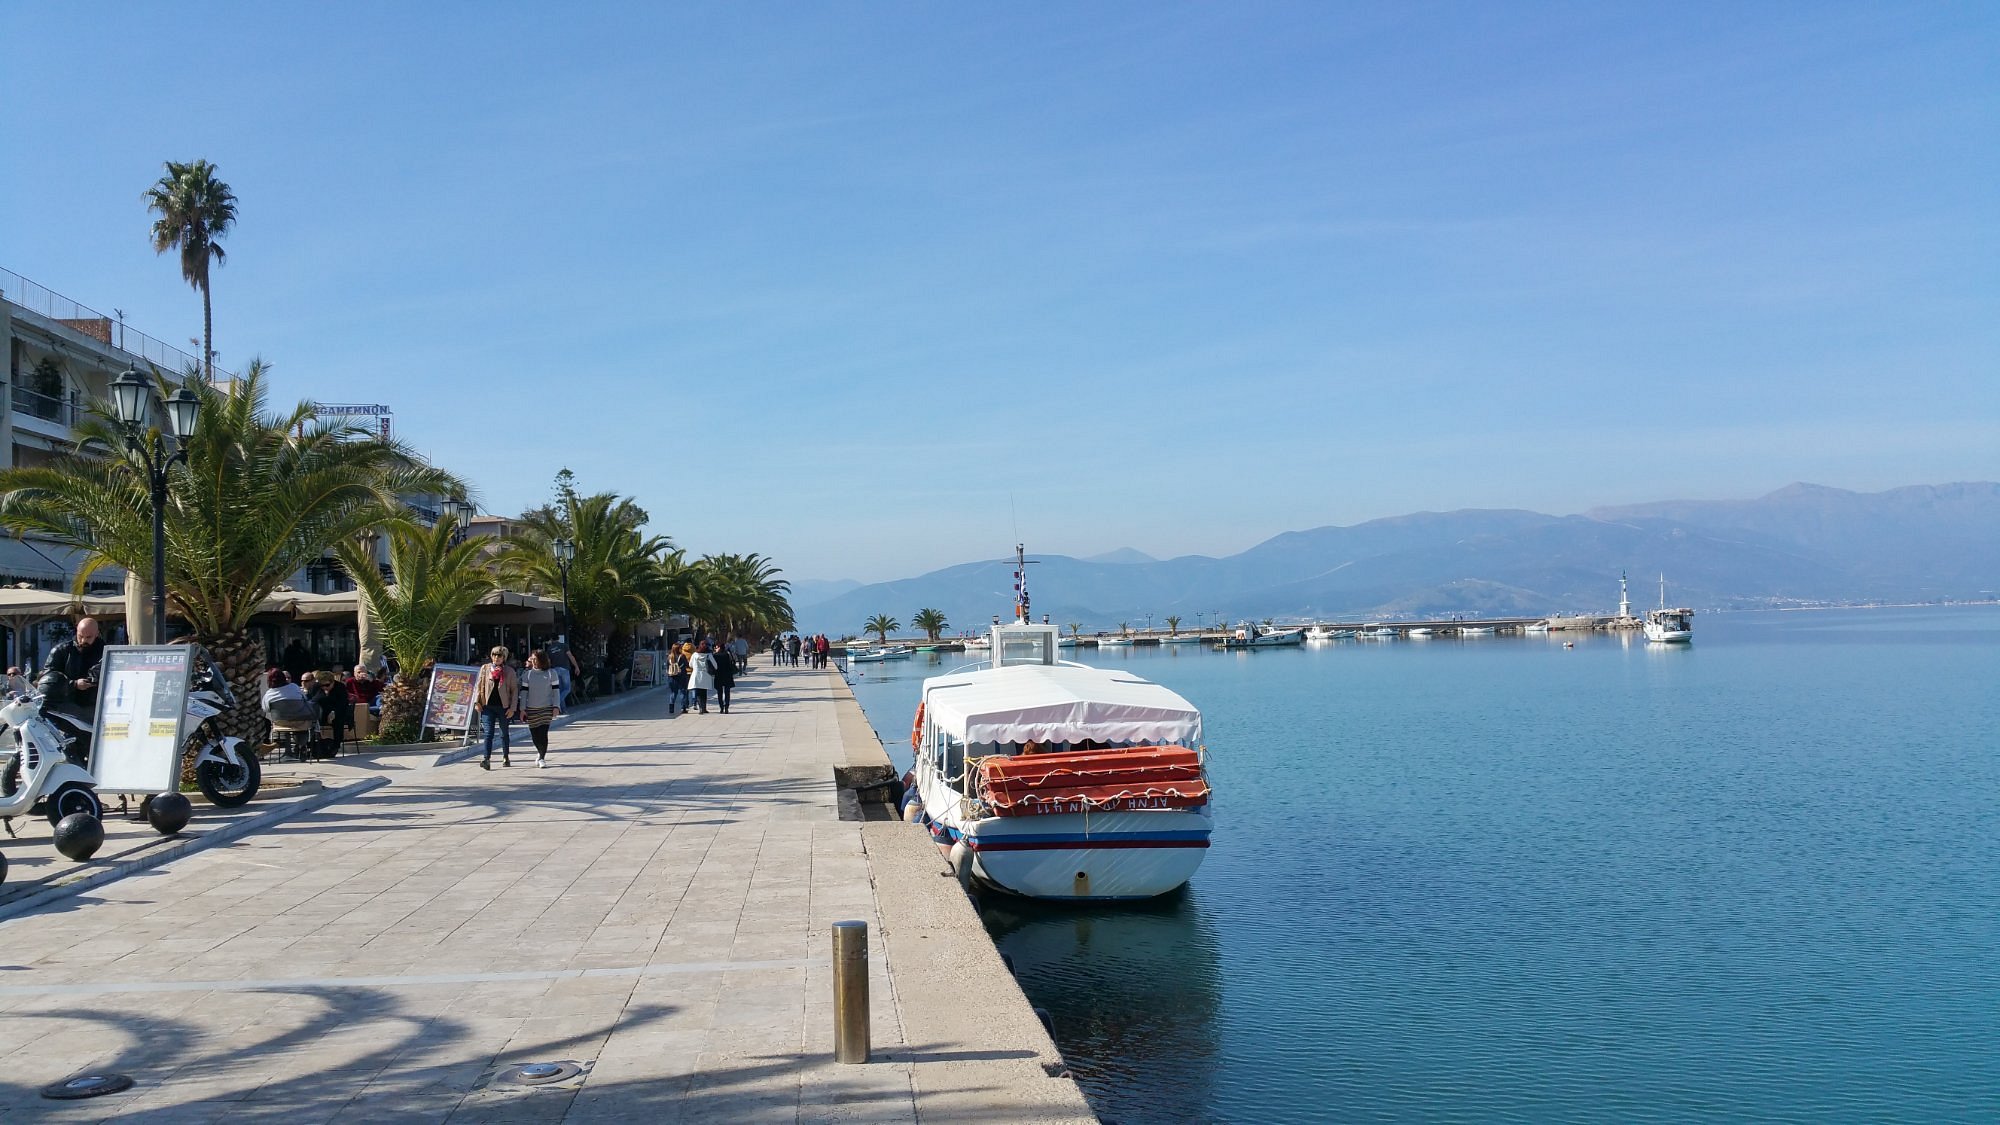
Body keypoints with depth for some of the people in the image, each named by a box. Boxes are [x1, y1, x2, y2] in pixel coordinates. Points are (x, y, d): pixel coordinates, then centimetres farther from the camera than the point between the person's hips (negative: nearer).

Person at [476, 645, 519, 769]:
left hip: (503, 706, 0)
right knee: (489, 733, -9)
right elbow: (480, 686, 8)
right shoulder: (485, 668, 5)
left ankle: (506, 757, 28)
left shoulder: (509, 671, 2)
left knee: (504, 733, 14)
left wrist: (513, 708, -5)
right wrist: (478, 702, -2)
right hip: (488, 706, 0)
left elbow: (514, 690, 2)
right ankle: (486, 760, -16)